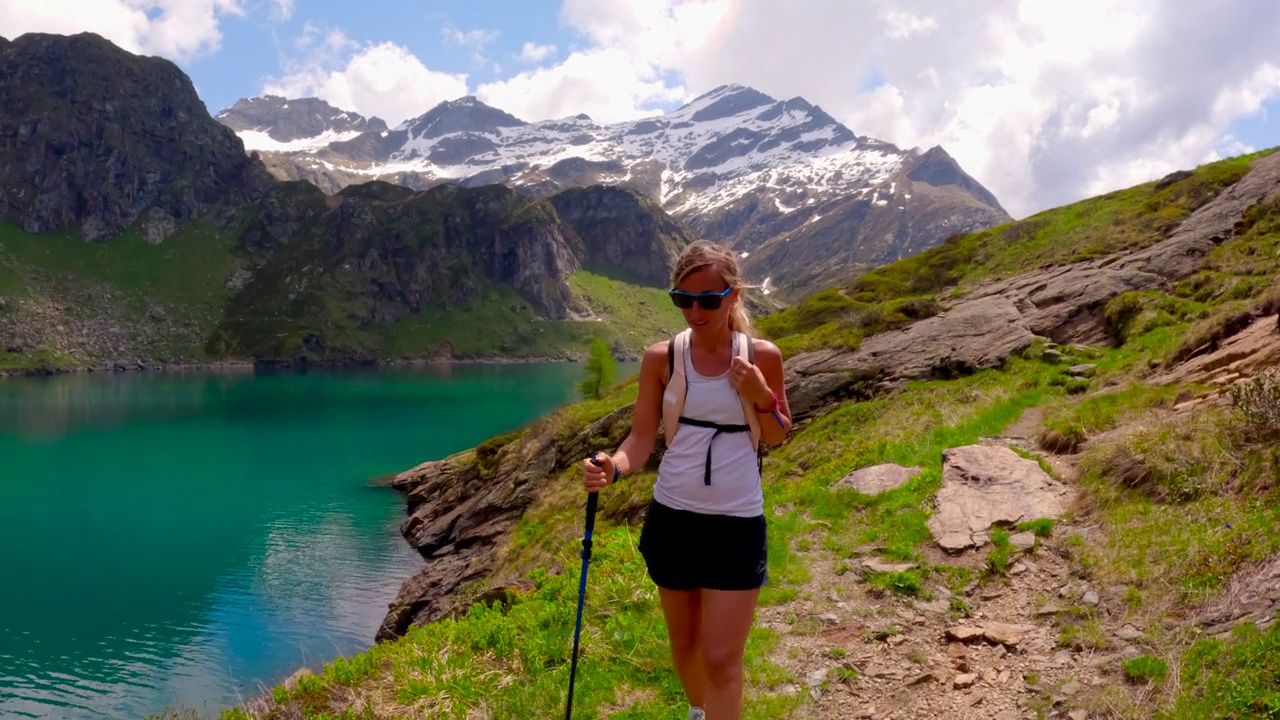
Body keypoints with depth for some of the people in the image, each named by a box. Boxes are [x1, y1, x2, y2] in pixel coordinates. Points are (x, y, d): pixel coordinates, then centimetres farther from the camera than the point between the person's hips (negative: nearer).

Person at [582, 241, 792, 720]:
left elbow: (777, 438, 4)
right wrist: (613, 467, -26)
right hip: (671, 518, 2)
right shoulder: (661, 358, -6)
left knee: (722, 659, -3)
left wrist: (761, 398, -16)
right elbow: (642, 436, -5)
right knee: (684, 643, 20)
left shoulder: (761, 356, -7)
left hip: (737, 524, -2)